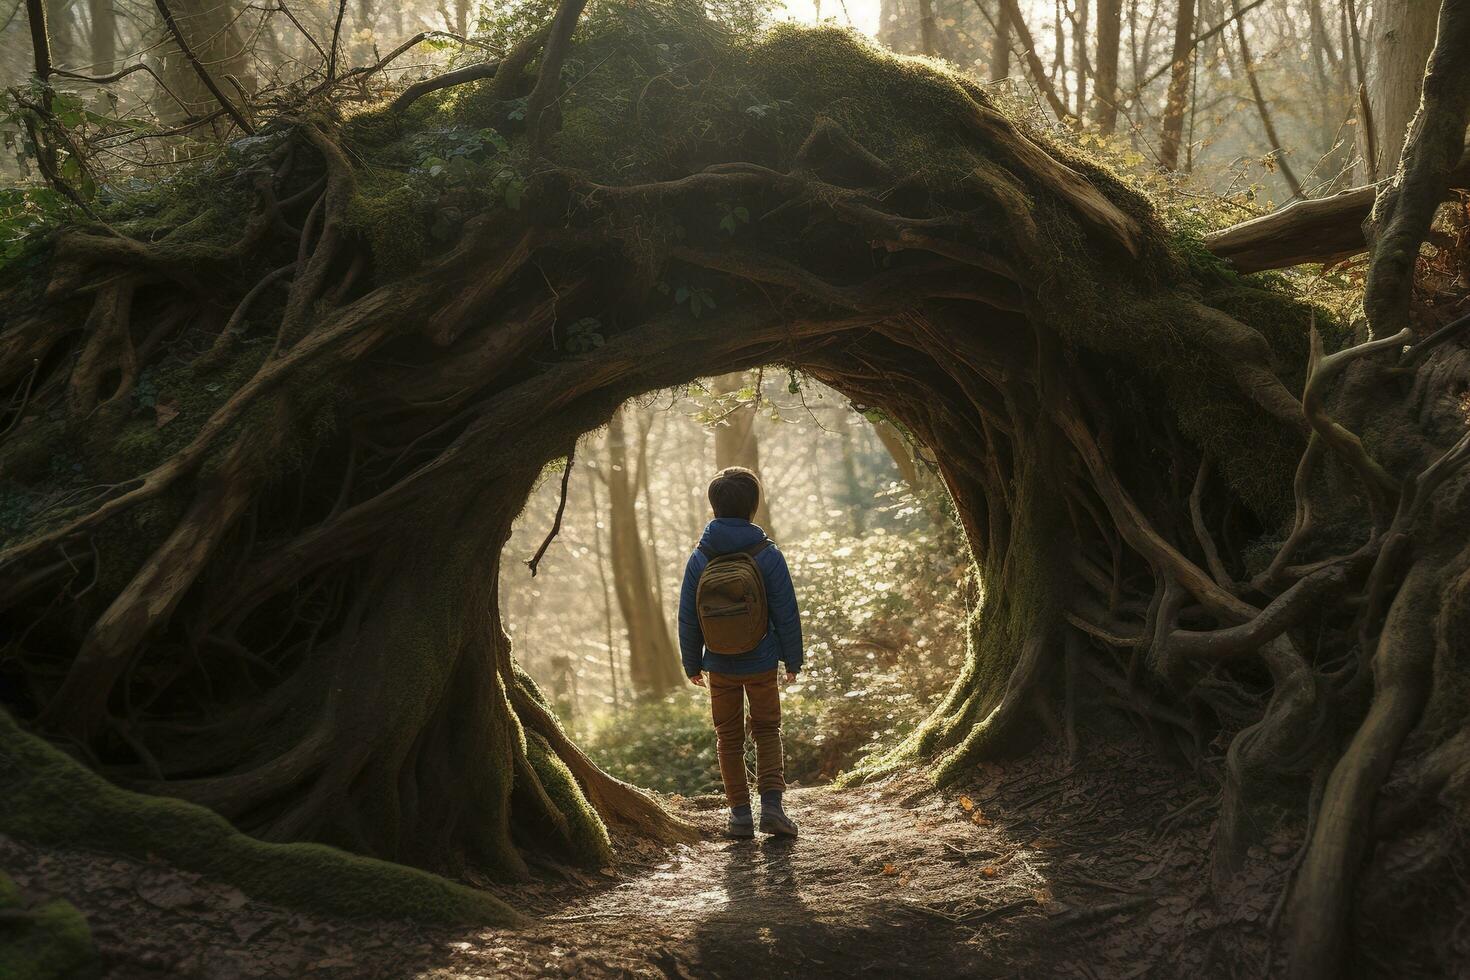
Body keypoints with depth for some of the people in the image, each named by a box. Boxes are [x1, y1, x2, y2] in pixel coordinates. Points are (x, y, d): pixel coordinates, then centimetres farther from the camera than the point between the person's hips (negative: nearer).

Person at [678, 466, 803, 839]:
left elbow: (688, 619, 1)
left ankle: (740, 814, 13)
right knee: (767, 731, 13)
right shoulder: (767, 555, -11)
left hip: (720, 666, 1)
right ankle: (771, 806, -2)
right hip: (761, 663, -1)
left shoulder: (700, 558, -5)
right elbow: (786, 614, -7)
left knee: (728, 738, 13)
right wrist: (793, 660, 4)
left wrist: (692, 664, 12)